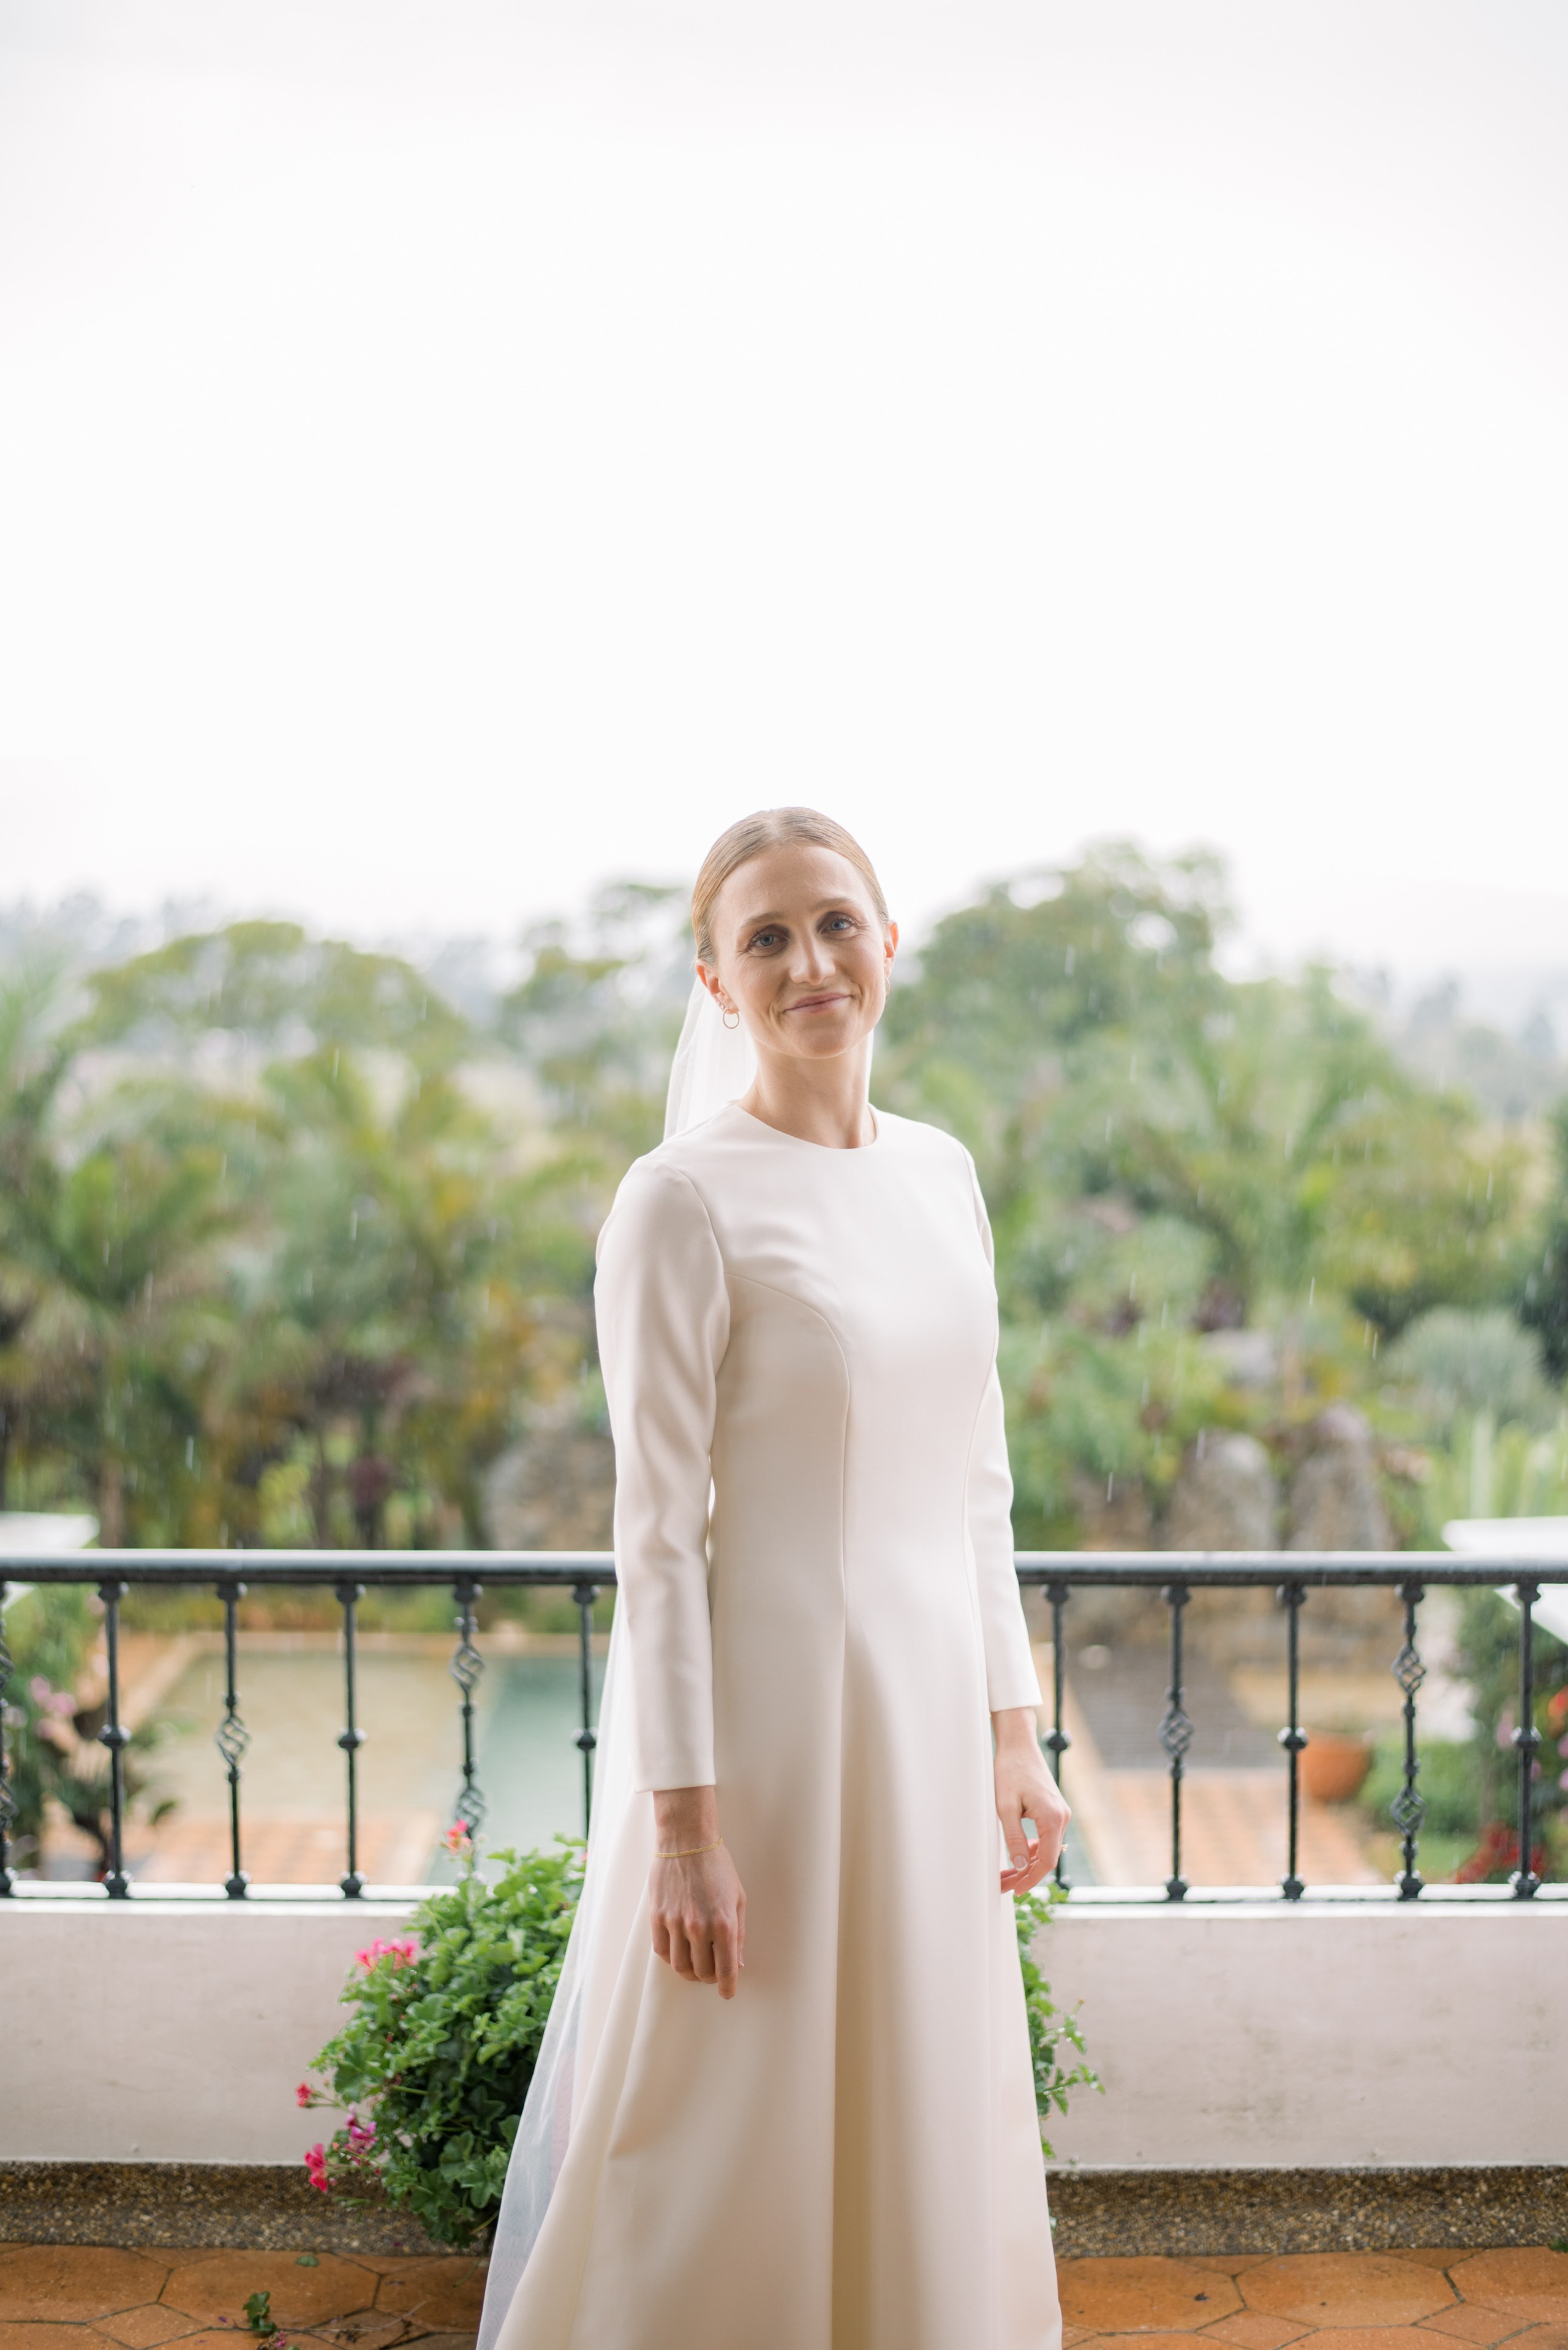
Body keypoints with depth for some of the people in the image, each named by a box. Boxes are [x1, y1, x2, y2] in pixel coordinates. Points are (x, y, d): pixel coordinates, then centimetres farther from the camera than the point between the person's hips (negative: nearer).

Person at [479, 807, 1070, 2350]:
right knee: (729, 2164, 7)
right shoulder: (684, 1201, -12)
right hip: (764, 1715, -6)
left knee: (927, 2144, 18)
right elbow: (656, 1532, -14)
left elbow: (976, 1487, 12)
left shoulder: (943, 1174, 7)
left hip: (927, 1711, 6)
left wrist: (1011, 1727, 10)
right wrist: (684, 1818, -16)